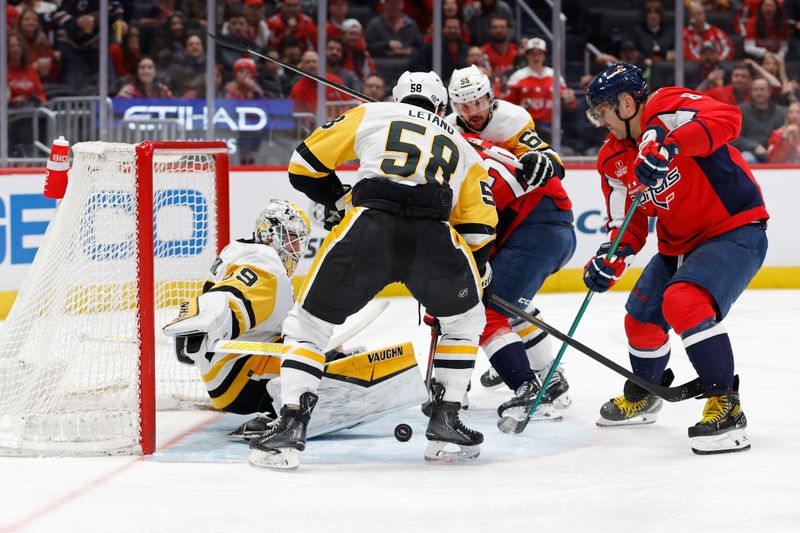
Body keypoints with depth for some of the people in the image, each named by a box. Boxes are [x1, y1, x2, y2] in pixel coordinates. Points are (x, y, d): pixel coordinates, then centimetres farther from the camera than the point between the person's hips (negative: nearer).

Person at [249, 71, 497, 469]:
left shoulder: (371, 115, 25)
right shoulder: (463, 148, 30)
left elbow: (305, 164, 23)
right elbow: (478, 229, 24)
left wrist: (337, 201, 38)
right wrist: (479, 274, 41)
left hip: (367, 231, -1)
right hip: (433, 239, 1)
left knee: (308, 324, 15)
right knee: (464, 320, 29)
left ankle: (290, 427, 3)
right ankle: (445, 425, 23)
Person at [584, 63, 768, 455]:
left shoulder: (665, 109, -19)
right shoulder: (613, 161, 6)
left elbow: (726, 120, -37)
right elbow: (629, 223, 8)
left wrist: (669, 144, -49)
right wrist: (612, 257, -13)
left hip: (735, 229, -9)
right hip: (679, 243, 9)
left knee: (683, 301, -30)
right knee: (642, 320, 16)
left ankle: (726, 405, -24)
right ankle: (643, 397, 44)